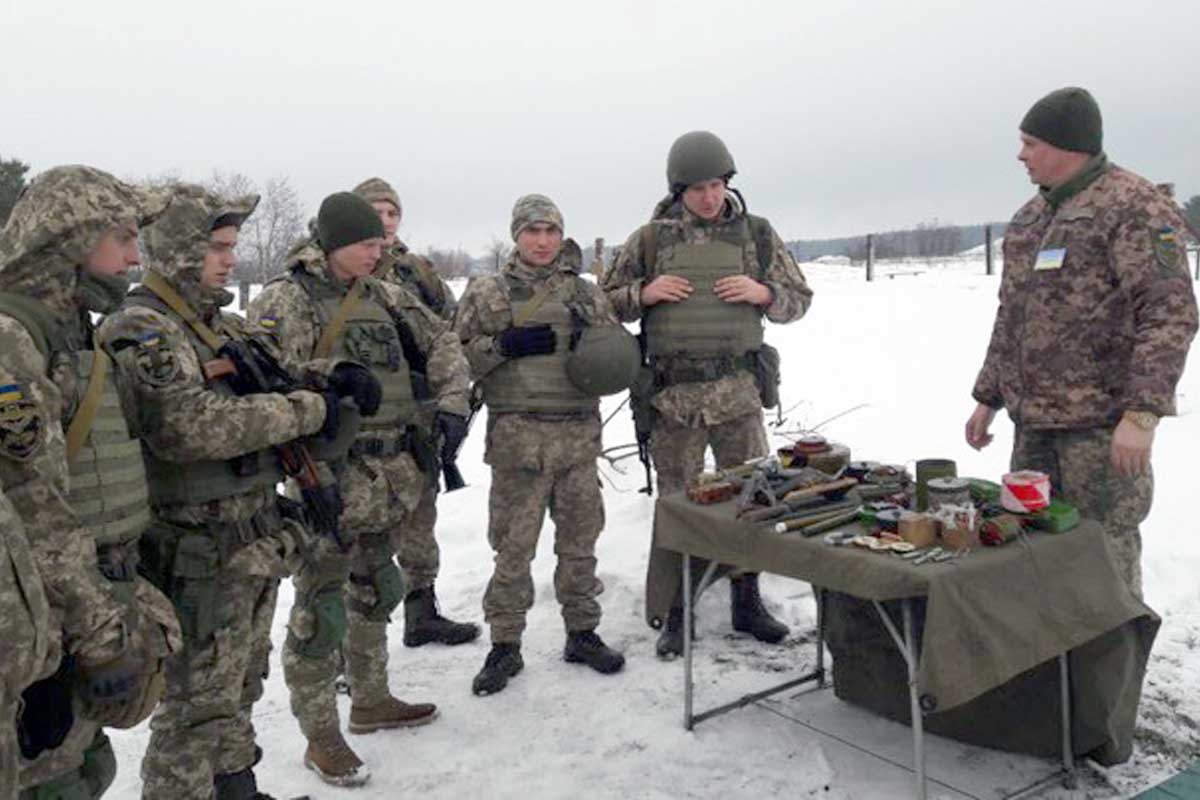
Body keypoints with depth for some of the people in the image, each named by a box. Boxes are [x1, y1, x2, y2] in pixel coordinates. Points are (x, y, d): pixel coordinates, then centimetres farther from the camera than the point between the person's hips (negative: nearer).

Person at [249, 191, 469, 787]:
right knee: (320, 605, 1)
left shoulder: (383, 296, 11)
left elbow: (441, 341, 15)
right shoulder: (286, 300, -10)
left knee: (374, 592, 20)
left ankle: (370, 700, 39)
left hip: (390, 475, 8)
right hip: (331, 478, -7)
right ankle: (321, 735, 16)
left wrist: (451, 402, 2)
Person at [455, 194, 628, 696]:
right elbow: (457, 356, 0)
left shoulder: (586, 293, 11)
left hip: (580, 434, 3)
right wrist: (505, 344, -14)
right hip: (517, 436, -3)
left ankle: (582, 632, 28)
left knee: (579, 540, 12)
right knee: (513, 545, 1)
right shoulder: (487, 293, 4)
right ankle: (505, 645, 15)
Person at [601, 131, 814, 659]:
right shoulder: (651, 238, 4)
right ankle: (672, 615, 17)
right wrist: (645, 293, -10)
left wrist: (763, 293, -9)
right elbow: (607, 300, 10)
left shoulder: (756, 234, 7)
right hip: (674, 396, -1)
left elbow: (799, 299, 12)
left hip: (739, 392, 2)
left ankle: (746, 601, 28)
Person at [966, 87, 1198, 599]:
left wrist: (1142, 413, -24)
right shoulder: (1031, 215, 16)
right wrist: (987, 397, 19)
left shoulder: (1134, 207, -8)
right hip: (1032, 422, 8)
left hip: (1102, 425, -8)